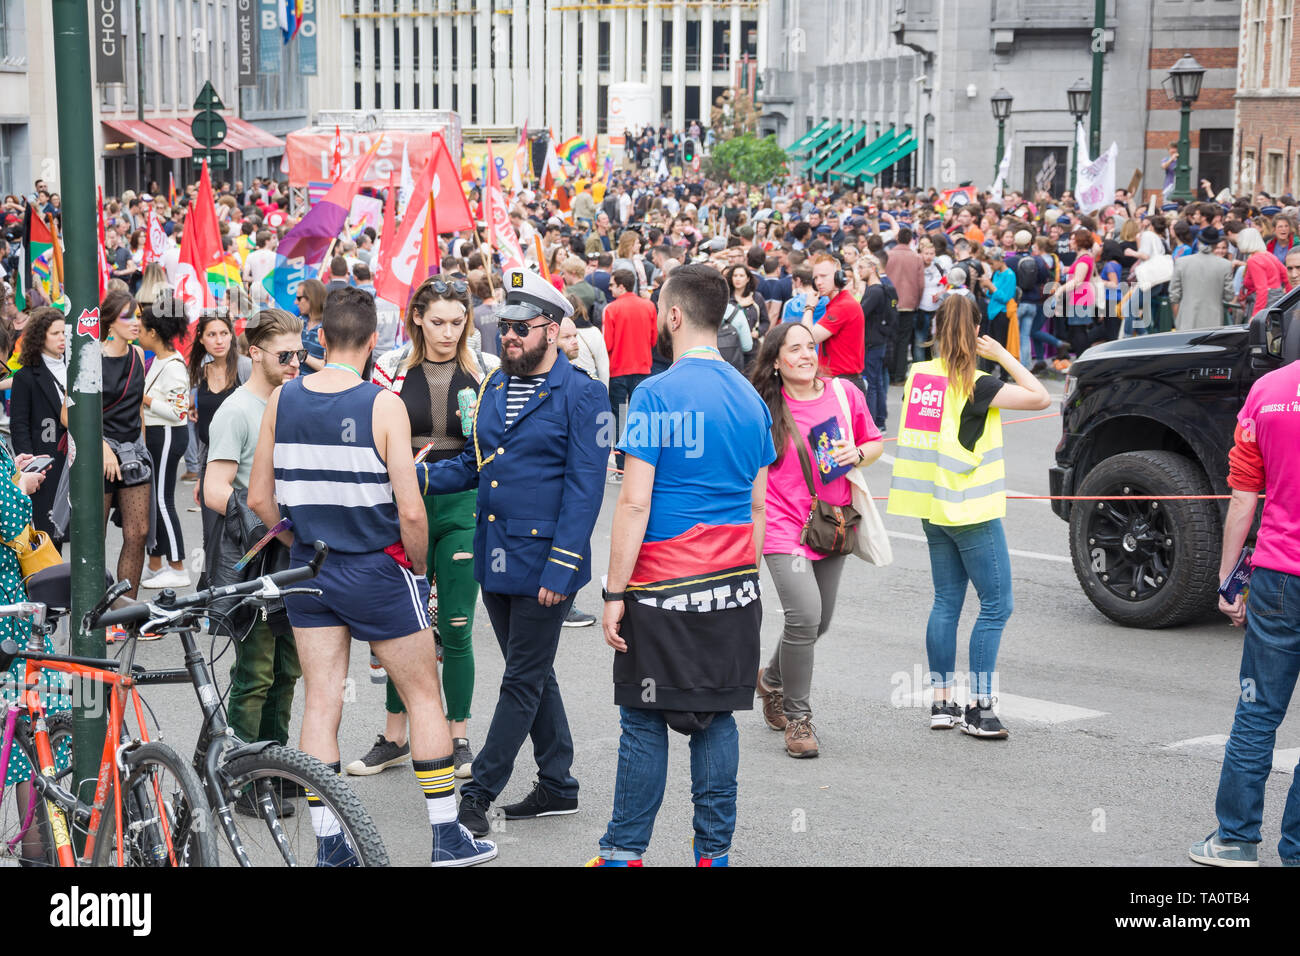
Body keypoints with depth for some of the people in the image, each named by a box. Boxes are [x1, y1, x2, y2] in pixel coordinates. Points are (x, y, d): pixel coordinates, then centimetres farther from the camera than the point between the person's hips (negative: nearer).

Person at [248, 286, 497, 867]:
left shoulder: (281, 401, -1)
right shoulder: (383, 405, -14)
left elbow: (259, 501, 4)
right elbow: (410, 510, -17)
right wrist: (417, 567, 0)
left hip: (309, 572, 4)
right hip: (377, 569, -4)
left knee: (321, 703, 9)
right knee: (424, 697, 9)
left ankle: (328, 845, 10)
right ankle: (448, 836, 13)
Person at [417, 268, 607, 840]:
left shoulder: (581, 395, -10)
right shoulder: (493, 387, 11)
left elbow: (585, 487, -14)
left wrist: (561, 567, -19)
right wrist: (420, 477, 0)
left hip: (542, 560, -8)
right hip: (495, 557, 8)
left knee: (523, 681, 1)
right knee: (532, 674, 16)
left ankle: (479, 792, 7)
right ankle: (558, 786, 27)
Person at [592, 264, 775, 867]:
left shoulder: (657, 395, -12)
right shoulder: (750, 398, 8)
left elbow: (635, 504, -14)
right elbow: (758, 505, 13)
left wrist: (615, 594, -9)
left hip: (665, 591, -6)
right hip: (735, 591, 6)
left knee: (643, 724, 4)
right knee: (717, 719, 10)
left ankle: (624, 852, 12)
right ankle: (713, 851, 15)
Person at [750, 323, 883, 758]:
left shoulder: (844, 394, -1)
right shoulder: (763, 408, -9)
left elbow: (875, 443, 10)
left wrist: (857, 454, -10)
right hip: (783, 524, -5)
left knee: (819, 621, 14)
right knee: (805, 615, -19)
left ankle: (772, 679, 44)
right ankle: (796, 715, -1)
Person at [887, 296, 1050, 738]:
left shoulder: (919, 376, 2)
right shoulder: (974, 385, -16)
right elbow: (1040, 398, -17)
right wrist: (1002, 355, -10)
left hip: (933, 509, 7)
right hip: (970, 510, -7)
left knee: (946, 602, 13)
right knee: (996, 605, 0)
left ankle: (941, 702, 15)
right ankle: (978, 708, -3)